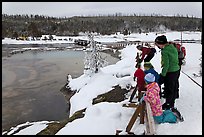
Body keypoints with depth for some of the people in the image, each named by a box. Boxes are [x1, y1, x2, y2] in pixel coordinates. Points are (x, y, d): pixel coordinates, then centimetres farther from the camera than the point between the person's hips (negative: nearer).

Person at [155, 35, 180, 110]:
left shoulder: (164, 51, -21)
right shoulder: (173, 47, 5)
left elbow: (166, 64, -23)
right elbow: (176, 60, 11)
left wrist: (163, 74, -15)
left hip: (170, 72, -9)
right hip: (177, 70, 9)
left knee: (169, 89, 8)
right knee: (174, 88, 20)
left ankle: (168, 104, 22)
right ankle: (172, 103, 36)